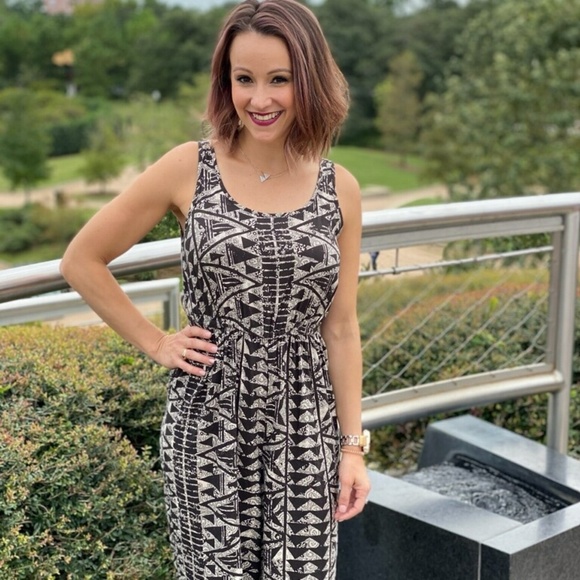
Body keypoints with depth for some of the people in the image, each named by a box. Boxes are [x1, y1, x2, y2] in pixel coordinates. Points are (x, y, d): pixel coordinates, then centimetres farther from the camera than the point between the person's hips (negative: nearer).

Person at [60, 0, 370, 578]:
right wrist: (154, 343, -1)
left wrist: (353, 445, 3)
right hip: (209, 422, -2)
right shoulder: (189, 169, -5)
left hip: (305, 426, 2)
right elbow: (81, 261, 2)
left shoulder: (340, 189, 1)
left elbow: (340, 327, 4)